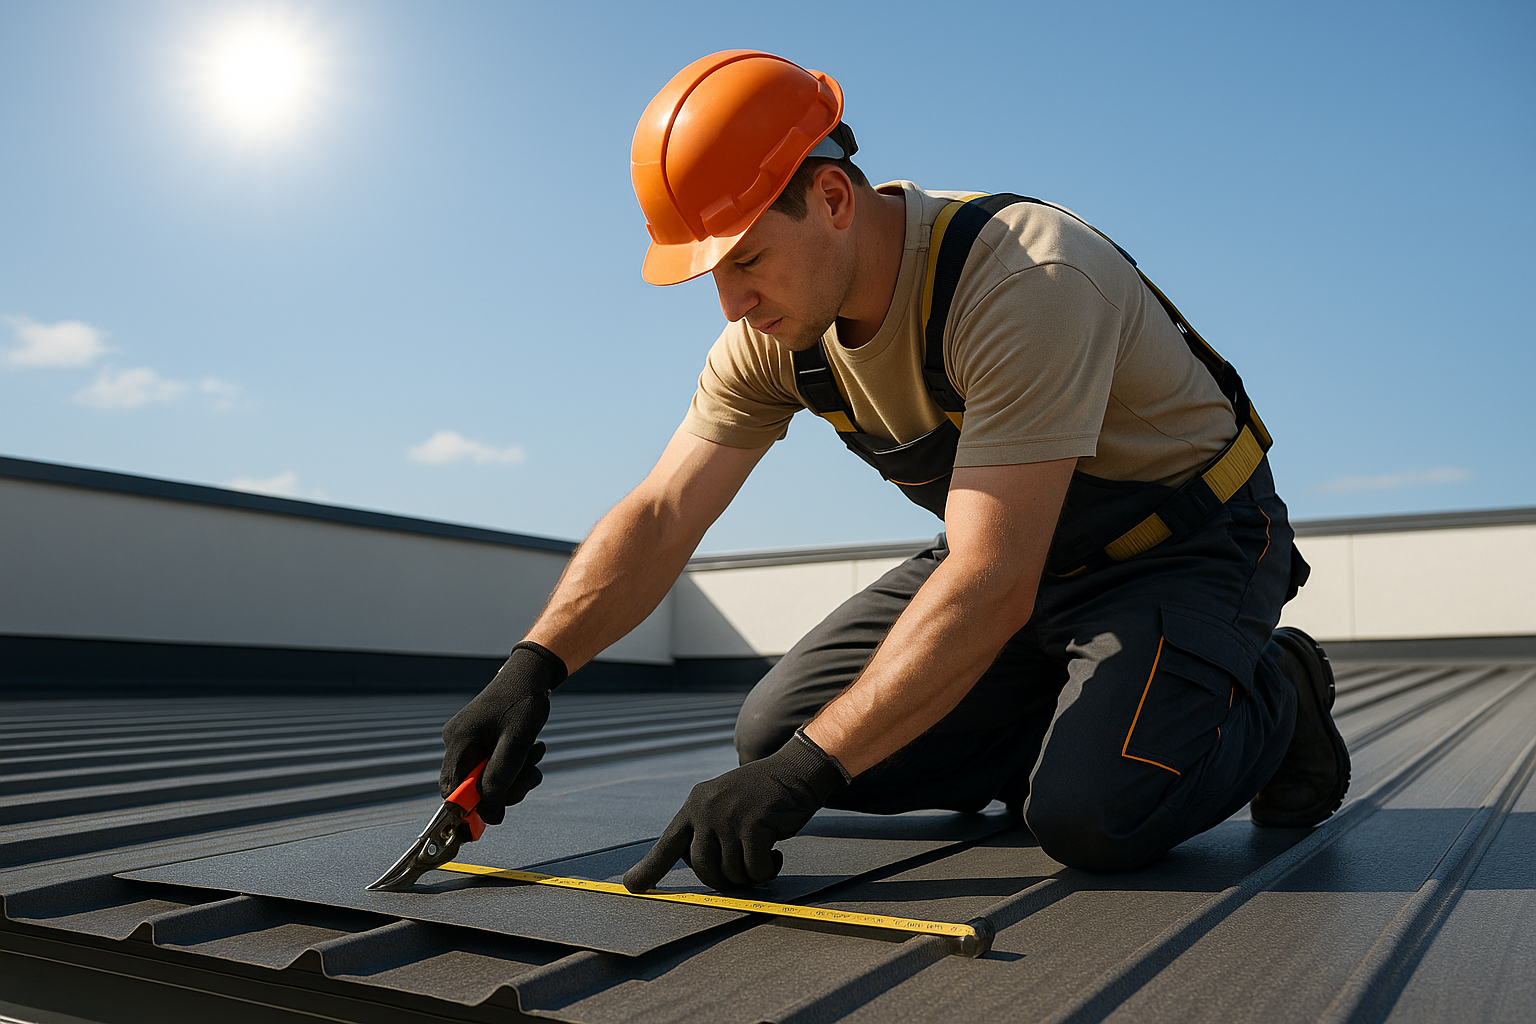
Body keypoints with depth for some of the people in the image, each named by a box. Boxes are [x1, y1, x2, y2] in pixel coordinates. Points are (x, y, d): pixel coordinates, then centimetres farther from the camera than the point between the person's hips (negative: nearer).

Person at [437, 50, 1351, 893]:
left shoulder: (1031, 283, -34)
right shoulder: (774, 334, -11)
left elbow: (993, 587, -39)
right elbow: (658, 518, -11)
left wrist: (803, 773, -41)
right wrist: (534, 667, -27)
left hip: (1189, 541, -6)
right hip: (1022, 551, 7)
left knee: (1092, 811, -32)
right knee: (778, 732, -7)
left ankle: (1270, 697, 2)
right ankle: (1088, 721, 9)